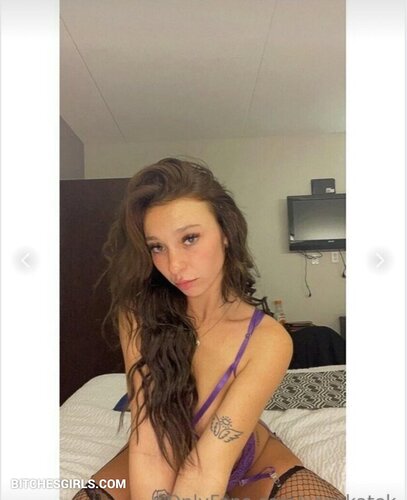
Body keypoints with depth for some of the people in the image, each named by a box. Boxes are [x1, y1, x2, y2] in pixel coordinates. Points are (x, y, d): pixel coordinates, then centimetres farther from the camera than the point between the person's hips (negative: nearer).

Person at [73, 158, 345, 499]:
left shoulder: (268, 341, -26)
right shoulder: (138, 313, -21)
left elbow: (209, 464, -31)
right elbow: (148, 443, -27)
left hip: (246, 460, 0)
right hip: (164, 458, 1)